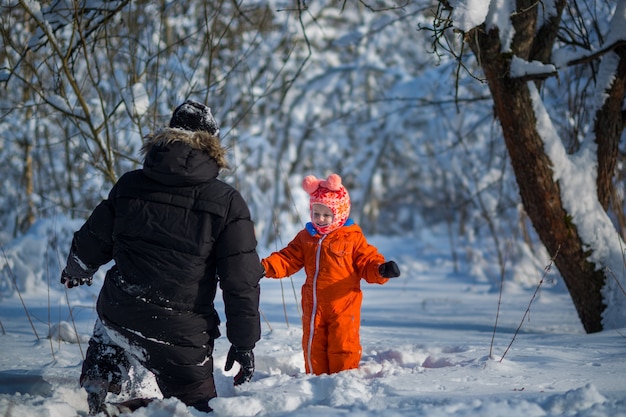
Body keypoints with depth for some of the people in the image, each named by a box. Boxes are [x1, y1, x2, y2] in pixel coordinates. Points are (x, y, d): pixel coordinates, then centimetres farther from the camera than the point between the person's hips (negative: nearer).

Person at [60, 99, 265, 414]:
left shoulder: (129, 185, 0)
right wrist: (243, 343, 2)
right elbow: (241, 282, -8)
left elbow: (92, 243, 11)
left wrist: (76, 271, 34)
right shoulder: (227, 204, -9)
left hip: (118, 317, 3)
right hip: (180, 337, -3)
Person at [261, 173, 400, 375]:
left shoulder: (352, 238, -1)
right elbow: (287, 260, 4)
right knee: (313, 347, 9)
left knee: (343, 346, -3)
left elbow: (367, 263, -2)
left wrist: (381, 270, -24)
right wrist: (266, 267, -13)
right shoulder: (305, 238, 9)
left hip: (343, 306, -4)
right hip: (313, 307, 4)